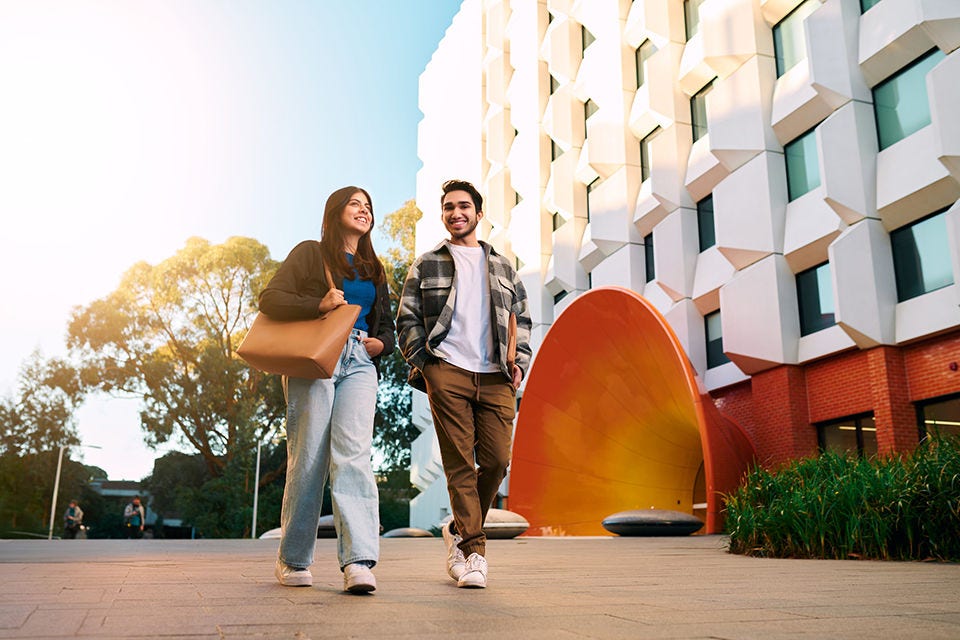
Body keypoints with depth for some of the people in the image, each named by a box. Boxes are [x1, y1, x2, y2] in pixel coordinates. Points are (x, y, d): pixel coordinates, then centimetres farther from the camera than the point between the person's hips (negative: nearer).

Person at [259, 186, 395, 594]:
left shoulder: (374, 269, 25)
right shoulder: (310, 253, 10)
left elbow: (386, 324, 27)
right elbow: (269, 299, 0)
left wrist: (381, 342, 4)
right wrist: (319, 304, -15)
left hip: (359, 364, 3)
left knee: (352, 454, -14)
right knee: (307, 459, -5)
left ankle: (359, 562, -21)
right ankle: (293, 560, 11)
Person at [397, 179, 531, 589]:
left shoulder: (503, 267, 21)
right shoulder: (426, 266, 14)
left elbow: (522, 320, 21)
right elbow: (407, 321, 9)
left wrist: (520, 362, 7)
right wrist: (423, 364, -3)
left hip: (495, 377, 3)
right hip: (447, 373, -2)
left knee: (496, 460, -5)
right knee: (460, 464, -6)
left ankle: (459, 530, 18)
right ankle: (473, 552, 0)